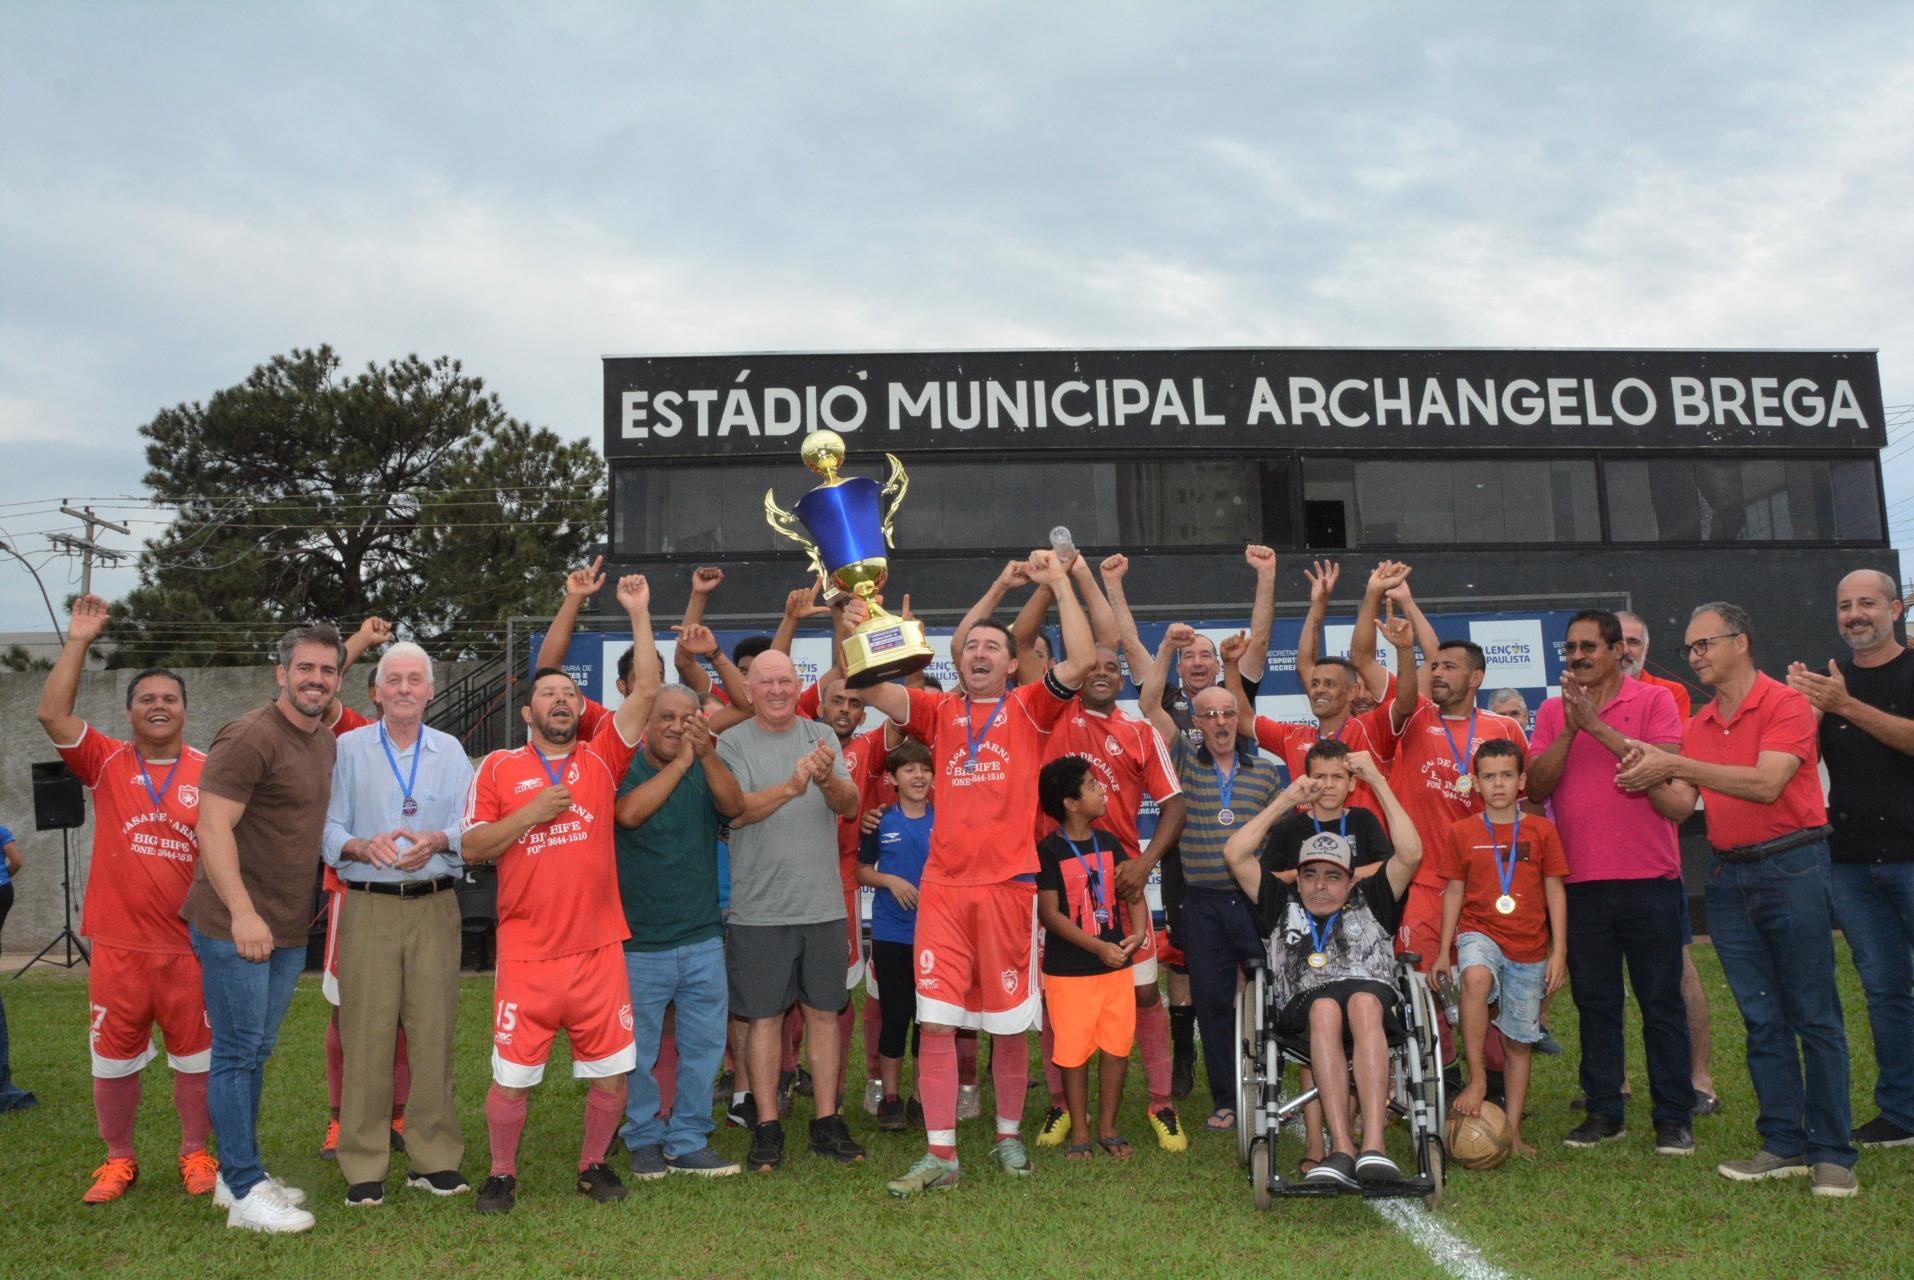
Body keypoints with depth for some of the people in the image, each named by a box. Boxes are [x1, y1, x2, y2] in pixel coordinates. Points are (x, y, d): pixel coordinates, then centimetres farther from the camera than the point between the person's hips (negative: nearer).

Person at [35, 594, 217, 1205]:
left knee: (196, 1057, 9)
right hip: (117, 943, 1)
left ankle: (195, 1154, 24)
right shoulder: (107, 763, 2)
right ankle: (118, 1160, 27)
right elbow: (52, 714, -11)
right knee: (113, 1059, 10)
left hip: (191, 943, 0)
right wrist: (78, 642, -12)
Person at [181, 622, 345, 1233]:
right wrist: (242, 912, -25)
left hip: (288, 930, 8)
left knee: (257, 1053, 15)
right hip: (234, 927, -8)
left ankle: (239, 1174, 26)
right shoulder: (251, 736, -14)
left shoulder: (325, 743, 13)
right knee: (237, 1055, -1)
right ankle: (245, 1191, 6)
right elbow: (213, 827, -20)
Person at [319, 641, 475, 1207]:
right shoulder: (348, 750, 8)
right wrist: (362, 846, -19)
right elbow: (328, 827, 1)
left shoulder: (451, 751, 11)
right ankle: (363, 1167, 8)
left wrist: (437, 840, -19)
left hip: (435, 908, 1)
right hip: (368, 909, -1)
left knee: (434, 1032, 2)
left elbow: (471, 826, 1)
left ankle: (436, 1159, 12)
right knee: (366, 1035, -2)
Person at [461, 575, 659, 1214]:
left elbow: (647, 688, -4)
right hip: (526, 954, -1)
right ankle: (502, 1173, 26)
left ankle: (593, 1164, 29)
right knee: (511, 1077, 4)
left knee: (611, 1072, 8)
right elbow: (471, 846, 1)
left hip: (598, 949, 1)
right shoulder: (500, 768, 4)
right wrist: (532, 813, -11)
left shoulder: (600, 758, 5)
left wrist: (639, 613, -8)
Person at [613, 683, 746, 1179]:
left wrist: (707, 754, -30)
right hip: (639, 944, -3)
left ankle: (688, 1142, 21)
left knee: (704, 1046, 8)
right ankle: (645, 1140, 25)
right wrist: (681, 761, -23)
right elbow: (629, 812, -24)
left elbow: (733, 806, -15)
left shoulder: (706, 770, 5)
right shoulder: (626, 770, -4)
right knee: (638, 1051, 7)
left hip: (702, 940, 3)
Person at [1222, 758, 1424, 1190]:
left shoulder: (1369, 903, 28)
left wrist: (1378, 783, 14)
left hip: (1373, 997, 0)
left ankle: (1373, 1145, -46)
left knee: (1363, 1003, -35)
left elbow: (1410, 854, 15)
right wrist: (1285, 800, 20)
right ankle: (1342, 1150, -44)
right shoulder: (1284, 905, 28)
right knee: (1325, 1007, -35)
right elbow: (1235, 854, 18)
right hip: (1303, 1011, 0)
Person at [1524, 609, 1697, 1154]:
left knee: (1661, 1001, 4)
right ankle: (1604, 1112, 19)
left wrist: (1597, 725, -19)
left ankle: (1674, 1117, 13)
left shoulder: (1654, 701, 0)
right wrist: (1570, 729, -14)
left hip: (1649, 878, -3)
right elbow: (1536, 786, -3)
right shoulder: (1553, 711, 8)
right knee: (1595, 1002, 10)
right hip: (1580, 880, 3)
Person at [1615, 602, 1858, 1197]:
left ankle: (1832, 1154, 6)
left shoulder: (1785, 704, -8)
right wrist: (1651, 782, -14)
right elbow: (1682, 807, 7)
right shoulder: (1698, 725, 12)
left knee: (1815, 1017, -1)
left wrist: (1676, 765, -22)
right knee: (1762, 1019, 9)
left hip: (1791, 869, -6)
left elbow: (1766, 783, -21)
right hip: (1728, 876, 6)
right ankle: (1784, 1145, 17)